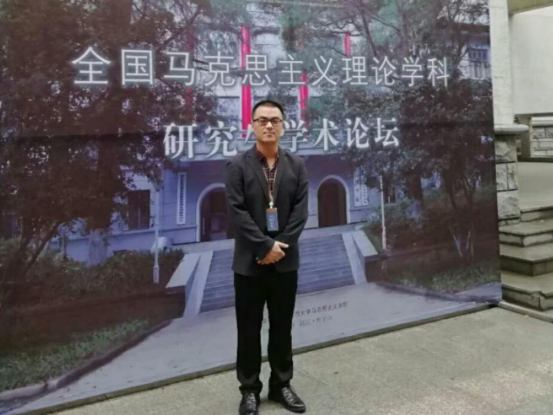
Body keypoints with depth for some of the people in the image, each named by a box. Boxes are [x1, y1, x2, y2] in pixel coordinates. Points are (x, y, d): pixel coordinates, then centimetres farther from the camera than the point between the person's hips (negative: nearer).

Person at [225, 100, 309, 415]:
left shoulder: (297, 165, 5)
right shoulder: (238, 166, -3)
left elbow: (301, 211, -2)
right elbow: (237, 212, -11)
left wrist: (280, 247, -12)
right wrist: (265, 246, -16)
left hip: (285, 261, 2)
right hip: (249, 262, -2)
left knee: (282, 327, 13)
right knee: (249, 329, 8)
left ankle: (281, 385, 29)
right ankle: (250, 389, 23)